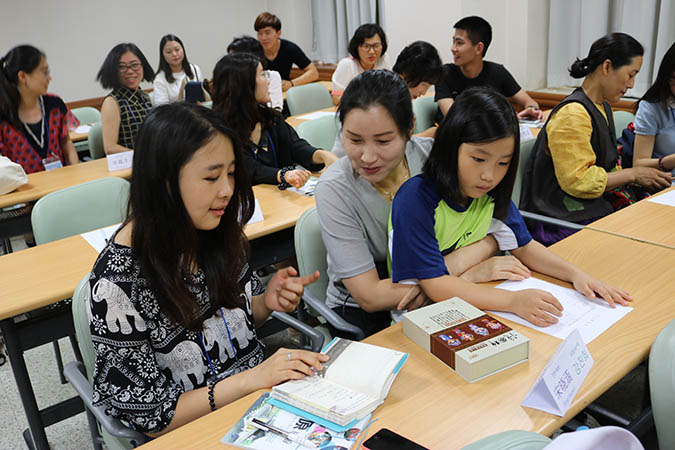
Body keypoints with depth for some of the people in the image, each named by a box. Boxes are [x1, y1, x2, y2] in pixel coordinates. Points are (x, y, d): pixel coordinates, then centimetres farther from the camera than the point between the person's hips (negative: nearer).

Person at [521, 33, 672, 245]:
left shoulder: (603, 107, 17)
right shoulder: (572, 115, -17)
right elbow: (578, 181, -20)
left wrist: (649, 177, 9)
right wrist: (633, 175, -11)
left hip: (598, 205, 10)